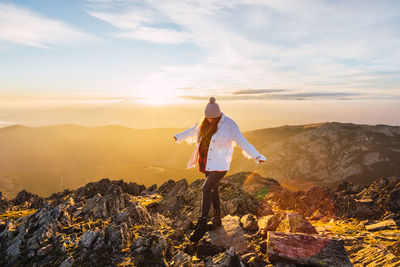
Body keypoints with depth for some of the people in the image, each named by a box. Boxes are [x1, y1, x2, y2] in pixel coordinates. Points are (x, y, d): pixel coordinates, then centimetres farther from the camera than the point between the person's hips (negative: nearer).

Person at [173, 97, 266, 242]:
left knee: (206, 189, -16)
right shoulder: (205, 123, 4)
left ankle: (202, 224, -2)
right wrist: (179, 136, 37)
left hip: (219, 165, -6)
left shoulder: (229, 125, -14)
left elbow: (242, 141, -19)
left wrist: (257, 156, -31)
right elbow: (192, 131, 22)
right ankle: (217, 219, 33)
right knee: (213, 190, 15)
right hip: (207, 163, 7)